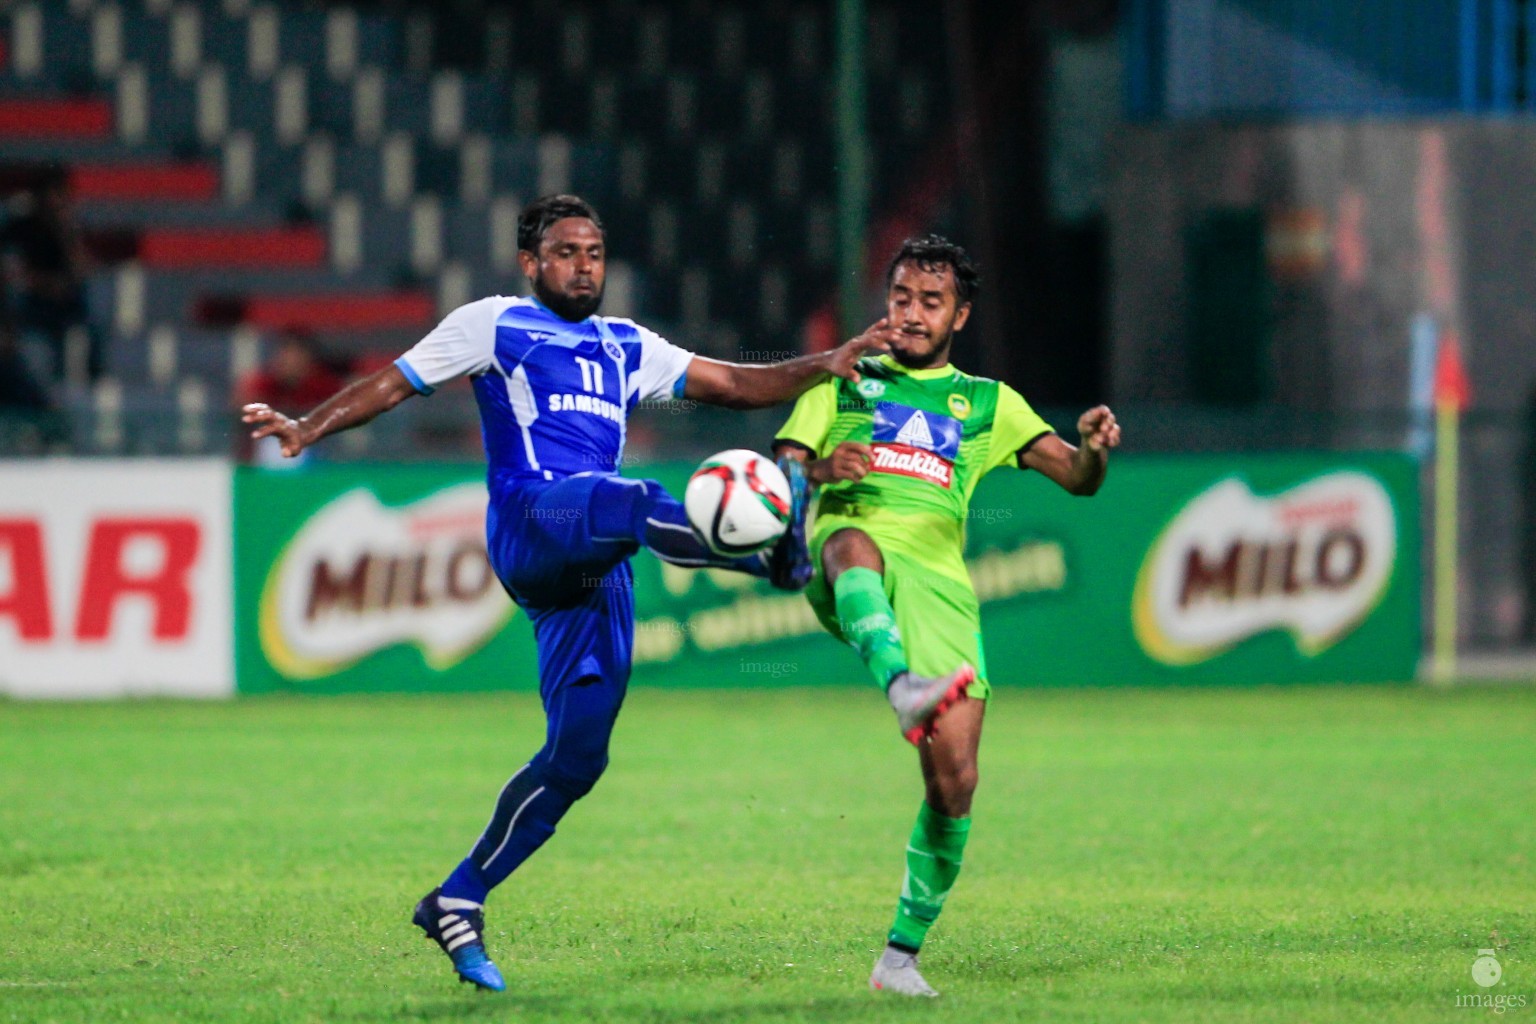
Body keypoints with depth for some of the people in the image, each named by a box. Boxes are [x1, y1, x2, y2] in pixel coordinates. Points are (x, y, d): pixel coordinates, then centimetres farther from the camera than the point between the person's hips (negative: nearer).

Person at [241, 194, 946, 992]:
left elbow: (733, 384, 24)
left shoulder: (627, 349, 29)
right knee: (634, 502, -38)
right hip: (530, 520, -6)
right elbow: (395, 383, 10)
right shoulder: (494, 325, 15)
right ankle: (776, 550, -67)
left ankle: (457, 904, 11)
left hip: (592, 568, 6)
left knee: (575, 759, 1)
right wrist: (308, 427, -5)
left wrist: (826, 365, 10)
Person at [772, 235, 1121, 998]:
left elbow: (1075, 477, 17)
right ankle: (901, 686, -70)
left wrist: (1095, 451, -8)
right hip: (847, 572, -2)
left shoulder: (986, 403, 27)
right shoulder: (843, 383, 25)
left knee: (954, 781, -11)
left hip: (940, 583, 2)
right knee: (855, 542, -41)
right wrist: (820, 471, -8)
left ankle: (901, 954, 3)